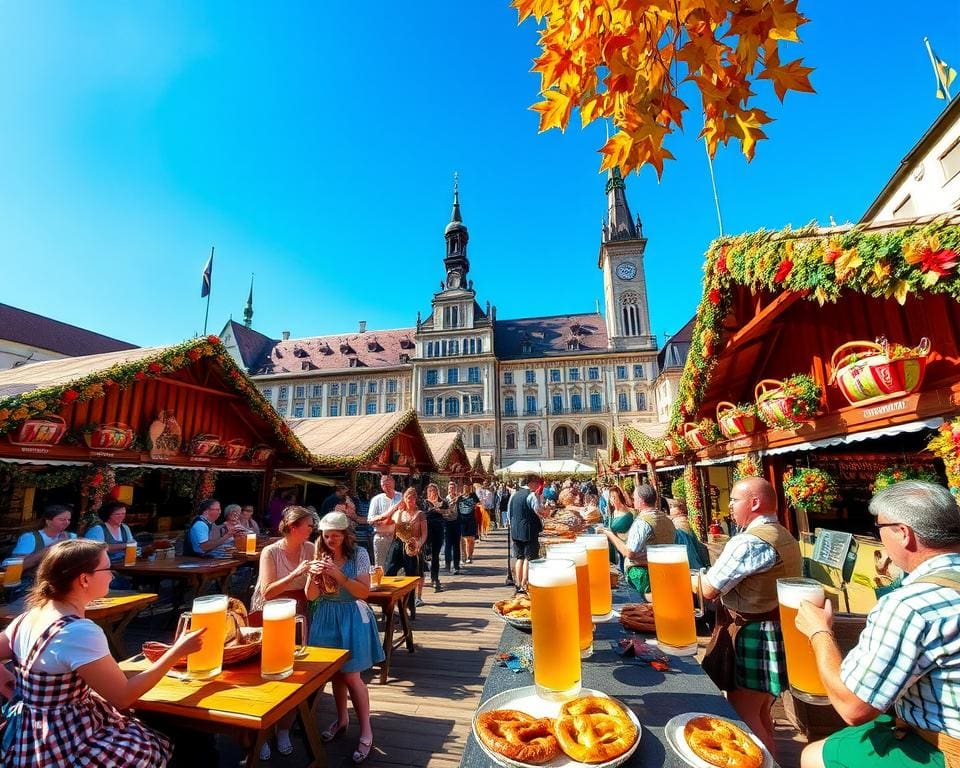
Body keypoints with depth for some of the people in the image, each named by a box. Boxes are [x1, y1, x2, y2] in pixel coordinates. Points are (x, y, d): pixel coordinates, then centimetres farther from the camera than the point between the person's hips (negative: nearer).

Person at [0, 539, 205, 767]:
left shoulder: (29, 616, -3)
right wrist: (178, 651, -17)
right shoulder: (80, 632, -28)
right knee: (160, 748, 8)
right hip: (58, 749, -8)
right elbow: (123, 696, -22)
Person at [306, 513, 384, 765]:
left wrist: (339, 575, -27)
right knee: (335, 672, 17)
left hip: (351, 618, -4)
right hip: (326, 617, 4)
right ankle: (341, 719, 40)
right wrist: (313, 576, -22)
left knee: (351, 675, -1)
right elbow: (311, 596, -1)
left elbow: (364, 592, -17)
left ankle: (366, 732, 17)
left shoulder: (358, 555, -14)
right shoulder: (319, 556, -3)